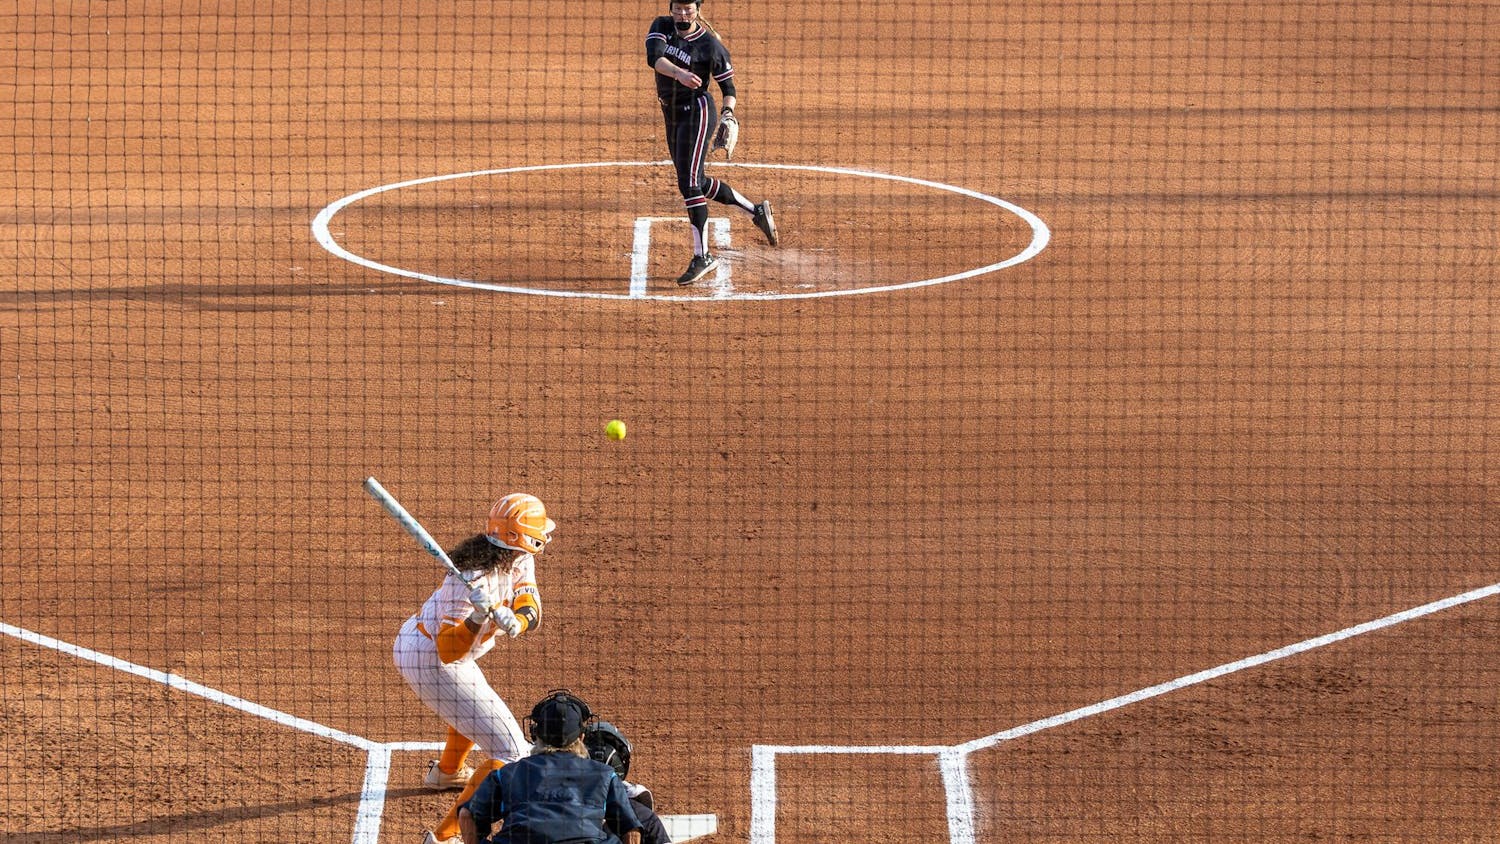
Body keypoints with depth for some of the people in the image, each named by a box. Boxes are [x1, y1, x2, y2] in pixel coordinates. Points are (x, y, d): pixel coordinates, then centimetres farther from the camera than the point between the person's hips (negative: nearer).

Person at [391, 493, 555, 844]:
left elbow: (530, 611, -13)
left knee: (475, 707, 39)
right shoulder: (477, 577, -31)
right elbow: (449, 651, -30)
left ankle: (446, 771, 66)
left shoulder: (518, 558, -5)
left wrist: (515, 620, -35)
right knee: (510, 751, -11)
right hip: (433, 663, -10)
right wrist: (478, 617, -47)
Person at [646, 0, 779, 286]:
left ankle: (702, 257, -15)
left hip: (697, 112, -7)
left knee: (689, 183, -16)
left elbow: (728, 86, -1)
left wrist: (728, 114, -20)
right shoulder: (662, 27, 0)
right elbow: (654, 58, -20)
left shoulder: (711, 45, -10)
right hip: (671, 115, 7)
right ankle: (756, 211, 31)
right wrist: (679, 73, -38)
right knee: (698, 184, 14)